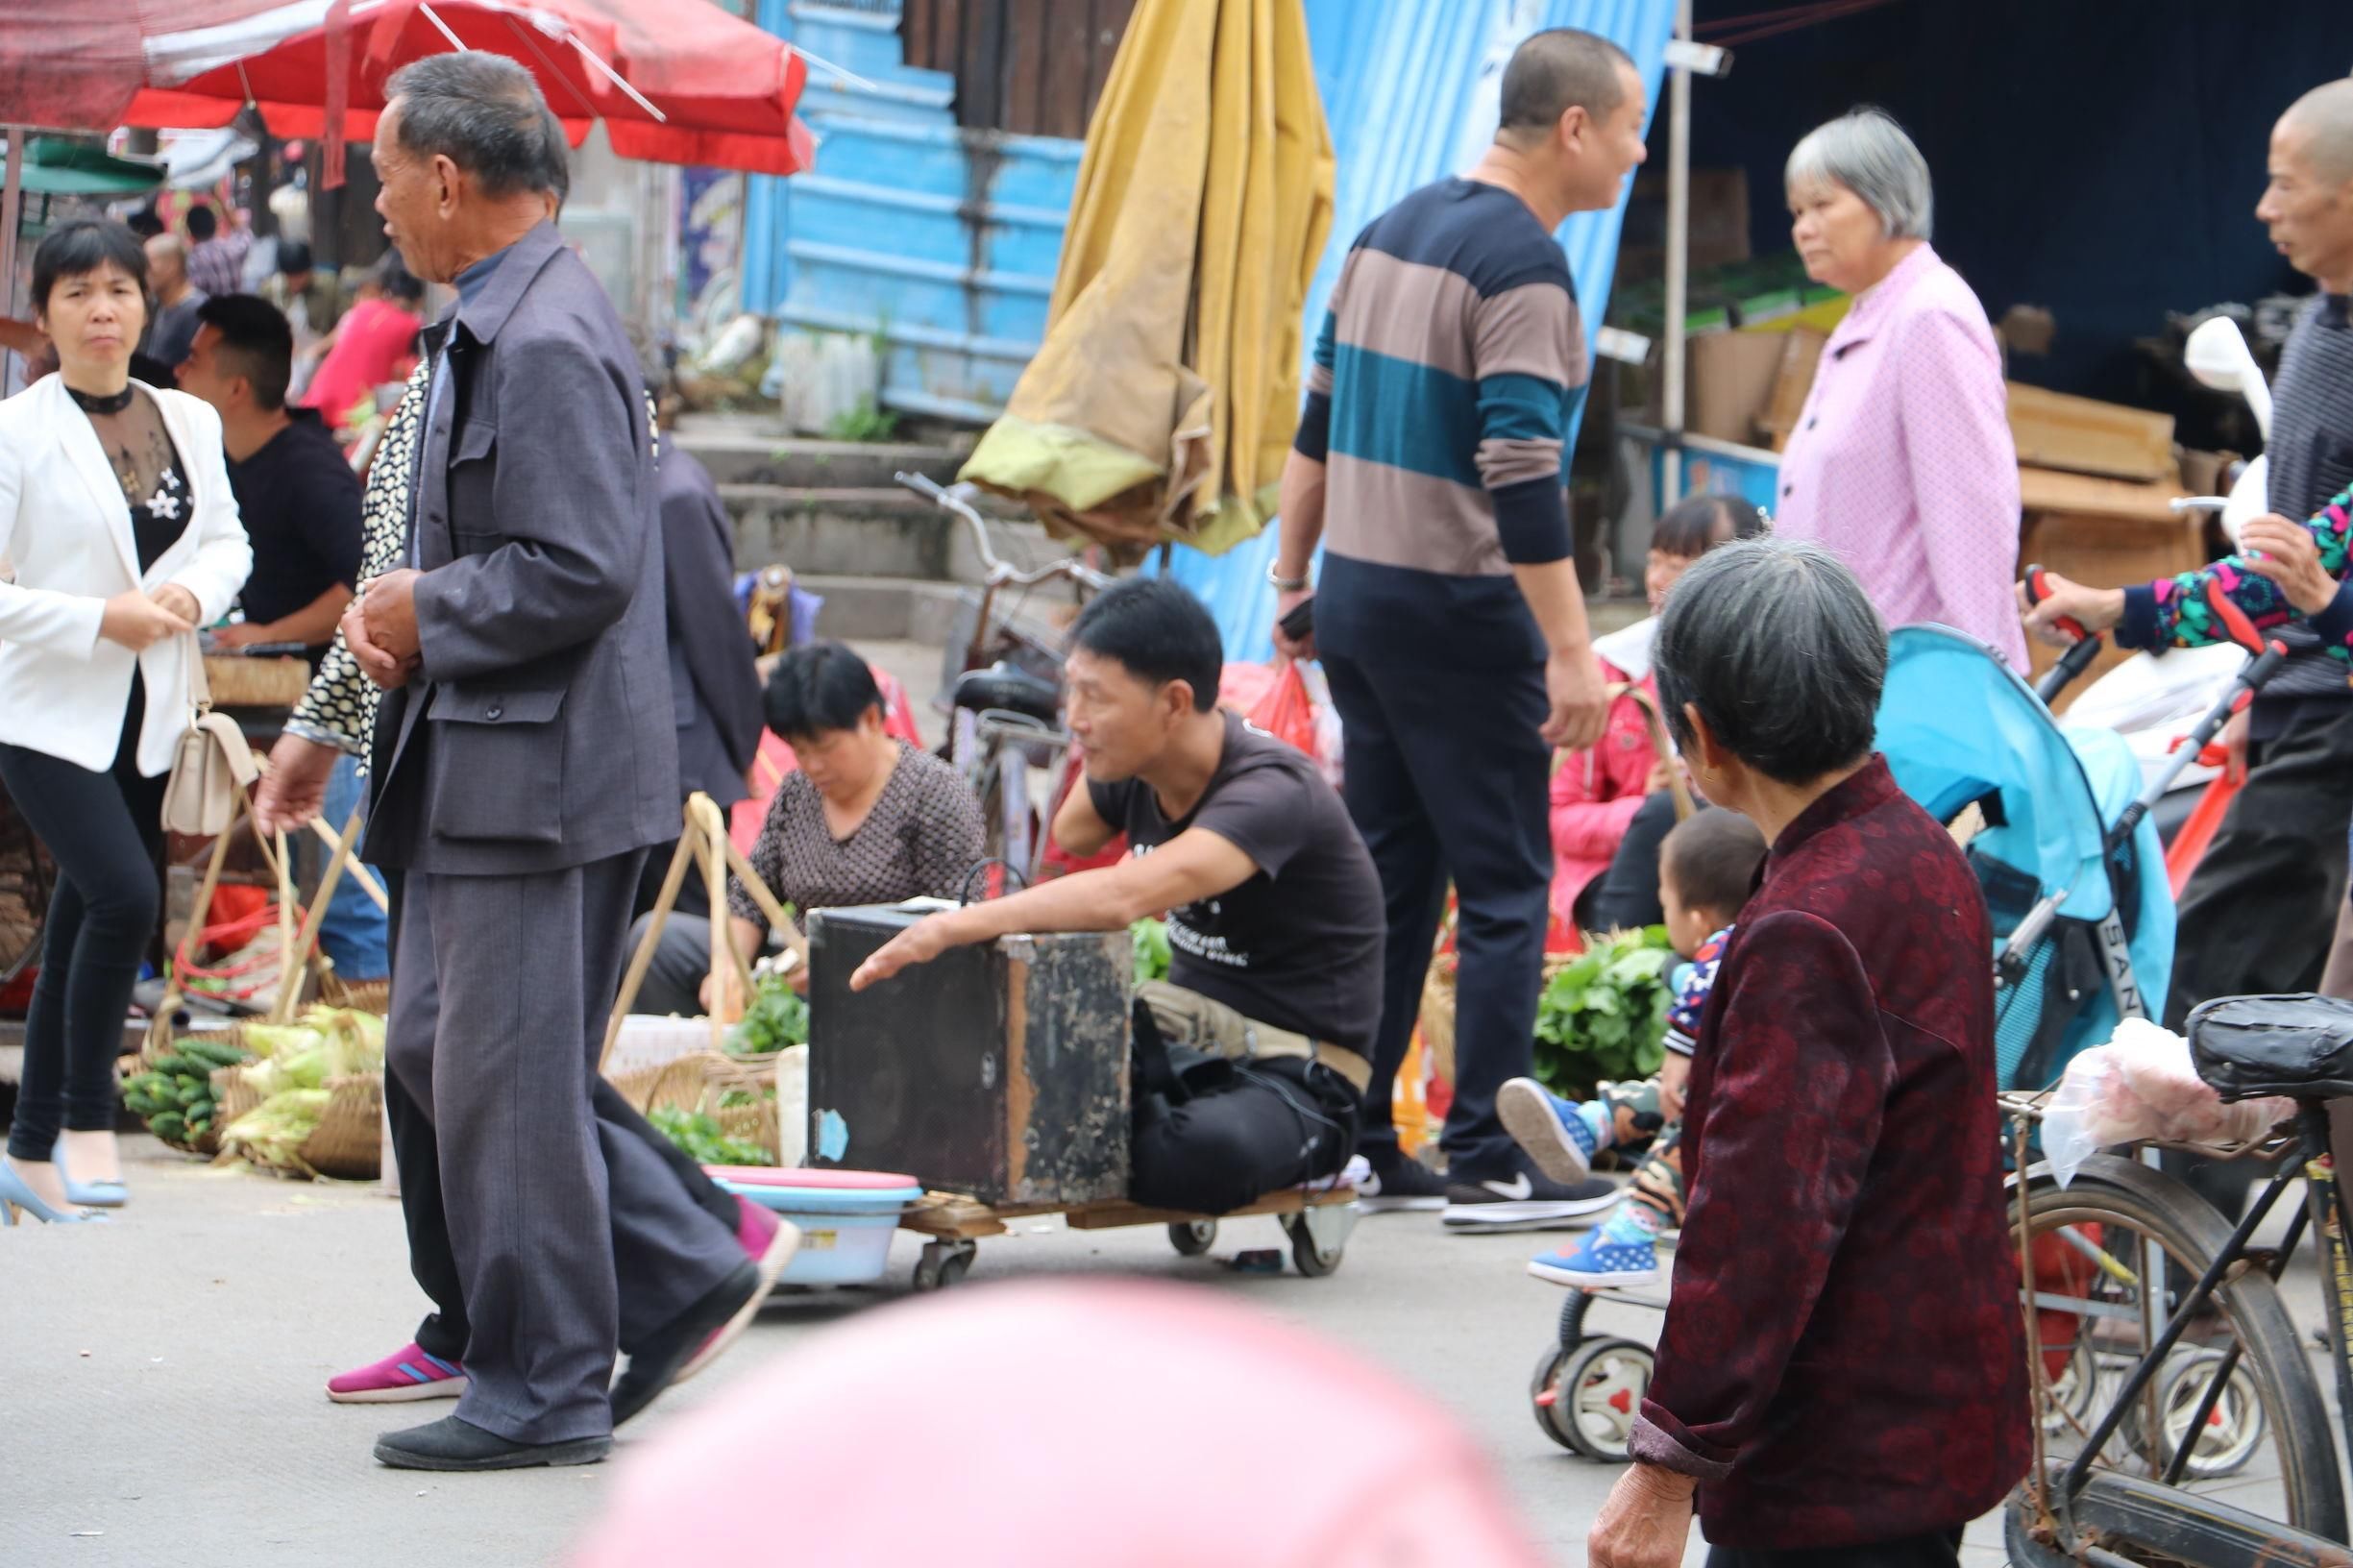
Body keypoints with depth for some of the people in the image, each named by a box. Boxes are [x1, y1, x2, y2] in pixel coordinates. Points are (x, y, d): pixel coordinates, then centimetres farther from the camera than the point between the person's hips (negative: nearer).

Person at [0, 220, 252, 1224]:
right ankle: (85, 1122, -8)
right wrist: (99, 619, -18)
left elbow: (228, 540, 16)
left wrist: (192, 591, -6)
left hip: (150, 721, 5)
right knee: (126, 896, -23)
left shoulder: (189, 422, 7)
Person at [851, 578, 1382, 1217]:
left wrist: (952, 927, -45)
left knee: (1212, 1152, -40)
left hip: (1297, 1071, -6)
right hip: (1189, 1022, 6)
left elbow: (1122, 897, -42)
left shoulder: (1271, 791, -27)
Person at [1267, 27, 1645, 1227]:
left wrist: (1294, 579, 22)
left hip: (1355, 598, 8)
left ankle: (1350, 1149, 14)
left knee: (1387, 879, 12)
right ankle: (1486, 1163, 0)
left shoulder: (1391, 231, 12)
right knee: (1506, 889, -1)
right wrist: (1571, 651, -21)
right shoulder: (1522, 263, -15)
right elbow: (1519, 473, -22)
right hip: (1458, 612, -8)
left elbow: (1318, 423, 16)